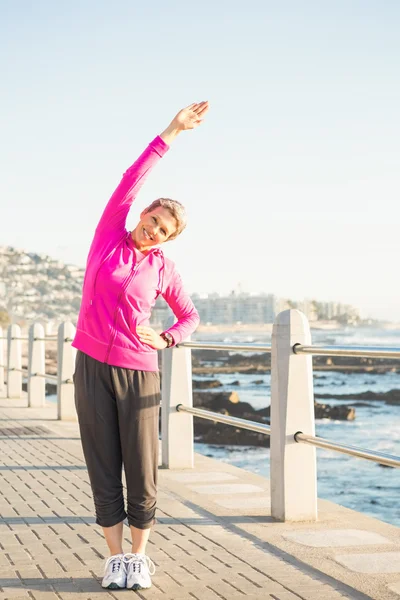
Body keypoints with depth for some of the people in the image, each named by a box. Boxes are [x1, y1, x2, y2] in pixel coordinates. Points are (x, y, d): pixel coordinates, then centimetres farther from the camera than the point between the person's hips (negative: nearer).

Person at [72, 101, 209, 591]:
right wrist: (171, 132, -8)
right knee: (103, 469, 4)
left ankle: (139, 555, 18)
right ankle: (115, 557, 14)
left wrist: (166, 339, -4)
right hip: (92, 367, 1)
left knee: (142, 472, 0)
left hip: (139, 374, 0)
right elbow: (132, 179, -5)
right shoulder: (109, 236, 3)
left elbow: (190, 316, 17)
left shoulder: (163, 269, 3)